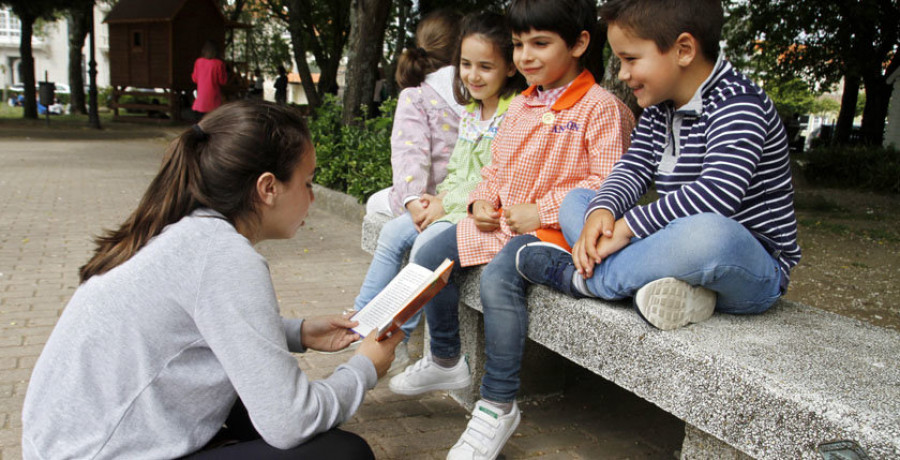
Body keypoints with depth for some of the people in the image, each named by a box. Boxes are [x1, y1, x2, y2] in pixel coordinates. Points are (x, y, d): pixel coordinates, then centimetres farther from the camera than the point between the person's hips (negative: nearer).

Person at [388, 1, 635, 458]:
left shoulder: (601, 107, -9)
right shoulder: (520, 106, 16)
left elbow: (607, 183, -16)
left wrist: (541, 212, -20)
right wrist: (482, 200, 2)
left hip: (555, 228, -8)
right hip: (500, 221, 9)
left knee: (499, 276, -34)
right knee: (430, 255, 0)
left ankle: (498, 406, -18)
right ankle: (446, 360, 19)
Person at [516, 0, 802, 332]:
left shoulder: (739, 105, -17)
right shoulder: (659, 108, 9)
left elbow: (717, 193, -31)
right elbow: (633, 169, 2)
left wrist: (628, 227, -29)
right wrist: (602, 210, -19)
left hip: (753, 270, -8)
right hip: (684, 251, 8)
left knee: (707, 234, -44)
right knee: (576, 201, 1)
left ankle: (578, 278, -21)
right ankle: (673, 287, -23)